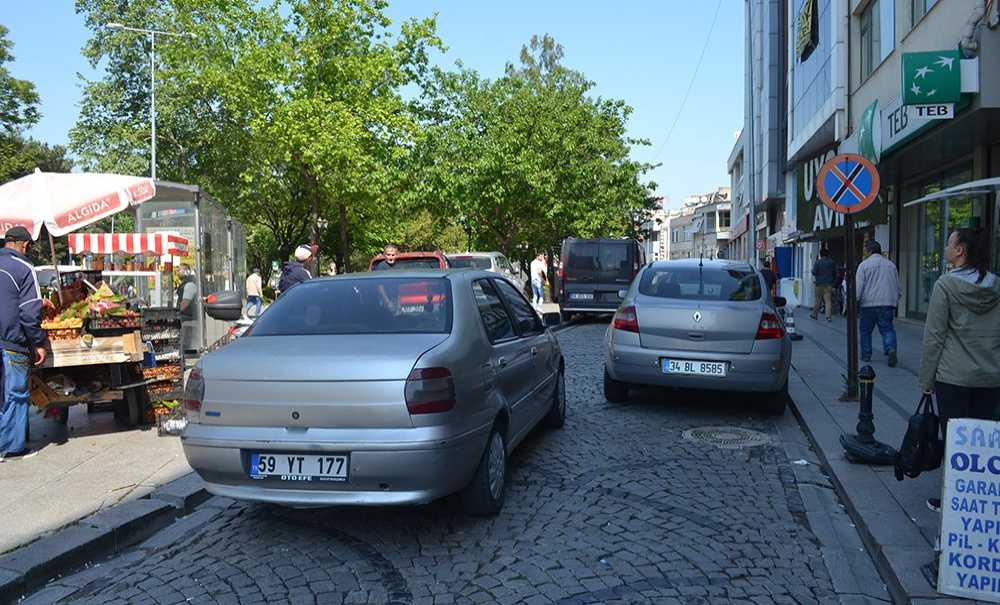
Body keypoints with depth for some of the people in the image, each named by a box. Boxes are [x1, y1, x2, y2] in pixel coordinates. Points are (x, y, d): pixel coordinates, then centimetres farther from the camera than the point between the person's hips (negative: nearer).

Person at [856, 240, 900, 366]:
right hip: (887, 304, 3)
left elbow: (858, 287, -9)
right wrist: (894, 303, 25)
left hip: (868, 304, -3)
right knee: (887, 329, 3)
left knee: (865, 330, 11)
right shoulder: (891, 265, 12)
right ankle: (891, 348, -22)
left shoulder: (864, 265, -3)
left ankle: (866, 355, 15)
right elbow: (897, 287, 18)